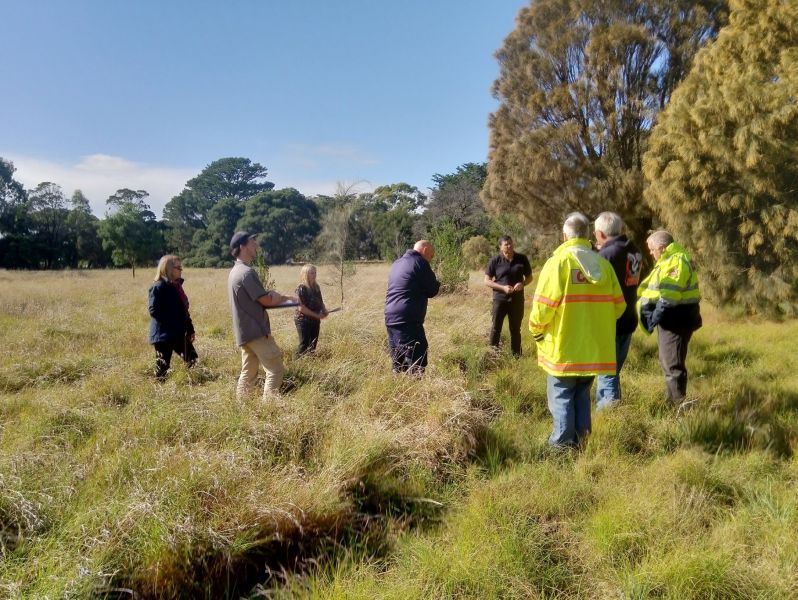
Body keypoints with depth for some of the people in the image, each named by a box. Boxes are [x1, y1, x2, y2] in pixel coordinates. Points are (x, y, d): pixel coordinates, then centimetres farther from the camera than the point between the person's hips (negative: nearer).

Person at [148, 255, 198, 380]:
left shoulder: (176, 285, 12)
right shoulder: (159, 287, -13)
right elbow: (154, 310, -20)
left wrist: (190, 329, 14)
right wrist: (172, 323, -19)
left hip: (179, 333, 9)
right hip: (163, 334, -9)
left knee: (192, 358, 12)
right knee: (162, 365, -1)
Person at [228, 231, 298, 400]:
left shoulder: (235, 271, 14)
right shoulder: (247, 272, -17)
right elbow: (266, 301, -15)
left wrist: (270, 295, -3)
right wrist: (287, 298, 2)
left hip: (245, 331, 10)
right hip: (256, 331, -10)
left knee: (248, 373, 13)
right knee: (275, 370, -5)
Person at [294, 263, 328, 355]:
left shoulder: (316, 287, 7)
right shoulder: (301, 289, -16)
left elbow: (320, 301, 19)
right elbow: (301, 308, -21)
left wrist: (324, 310, -2)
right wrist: (316, 315, -19)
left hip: (315, 320, 7)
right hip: (303, 320, -7)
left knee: (313, 344, 13)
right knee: (304, 345, -5)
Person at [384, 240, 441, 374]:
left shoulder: (397, 263, 20)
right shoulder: (419, 262, -4)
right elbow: (432, 290, 0)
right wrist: (436, 284, 21)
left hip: (390, 318, 9)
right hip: (408, 320, -8)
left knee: (398, 365, 11)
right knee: (417, 362, -9)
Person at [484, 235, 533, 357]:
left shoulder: (522, 259, 0)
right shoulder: (495, 261, -6)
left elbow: (529, 277, 10)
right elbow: (487, 281, -3)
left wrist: (523, 284, -12)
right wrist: (503, 287, -16)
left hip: (517, 300, 2)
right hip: (500, 299, -2)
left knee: (515, 329, 11)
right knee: (495, 328, 0)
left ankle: (516, 355, 22)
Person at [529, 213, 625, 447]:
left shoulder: (558, 262, -12)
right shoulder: (603, 264, 3)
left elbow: (543, 304, -16)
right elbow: (618, 305, 8)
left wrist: (536, 329, 1)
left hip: (563, 347, -5)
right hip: (594, 347, 5)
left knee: (561, 395, 7)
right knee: (582, 393, 19)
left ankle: (563, 443, 10)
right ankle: (580, 439, 22)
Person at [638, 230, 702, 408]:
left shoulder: (677, 260, -16)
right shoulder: (667, 261, 19)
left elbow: (670, 294, -26)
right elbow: (655, 288, 20)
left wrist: (657, 314, -25)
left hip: (676, 320, -11)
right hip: (669, 319, 11)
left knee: (672, 364, -8)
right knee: (667, 362, 18)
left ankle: (680, 404, -3)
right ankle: (671, 400, 29)